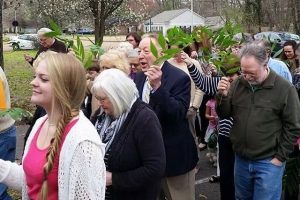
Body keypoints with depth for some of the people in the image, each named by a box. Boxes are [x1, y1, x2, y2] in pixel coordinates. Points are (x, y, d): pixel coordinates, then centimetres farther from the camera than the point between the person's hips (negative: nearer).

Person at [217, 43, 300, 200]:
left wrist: (280, 157, -8)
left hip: (268, 162, -4)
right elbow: (225, 115, 4)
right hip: (241, 159, 5)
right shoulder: (238, 84, -1)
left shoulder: (285, 88, -12)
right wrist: (222, 96, -14)